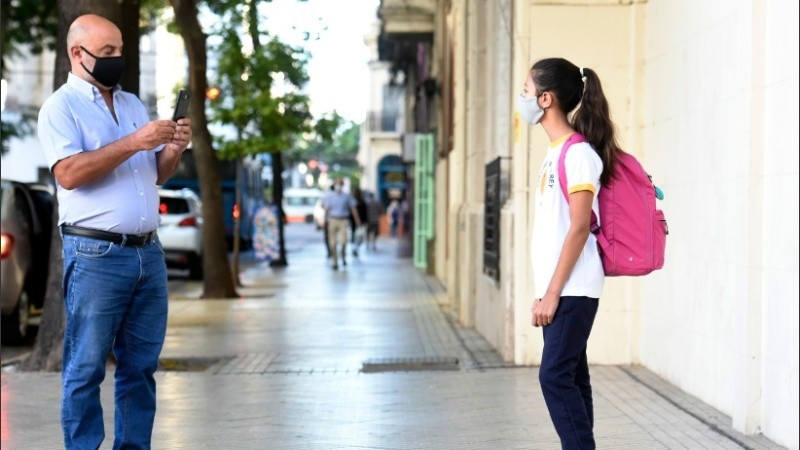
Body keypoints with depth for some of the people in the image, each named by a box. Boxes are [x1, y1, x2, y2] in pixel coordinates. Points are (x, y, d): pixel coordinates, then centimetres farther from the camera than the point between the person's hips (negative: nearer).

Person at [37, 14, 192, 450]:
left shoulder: (133, 104, 18)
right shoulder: (61, 107, -2)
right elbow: (69, 173, -17)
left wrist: (174, 149, -1)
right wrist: (134, 142, -20)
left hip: (148, 252, 6)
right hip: (95, 255, -6)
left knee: (140, 365, 8)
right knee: (86, 368, -2)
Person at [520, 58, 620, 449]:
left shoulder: (579, 153, -12)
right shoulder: (555, 152, 15)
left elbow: (579, 228, -17)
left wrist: (552, 293, -18)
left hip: (573, 289, -9)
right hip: (557, 289, 9)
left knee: (556, 376, -11)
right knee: (570, 377, 10)